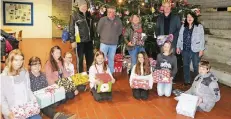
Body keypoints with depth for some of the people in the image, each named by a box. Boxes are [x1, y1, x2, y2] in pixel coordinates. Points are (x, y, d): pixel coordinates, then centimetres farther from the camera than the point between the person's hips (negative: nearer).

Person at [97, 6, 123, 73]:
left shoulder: (118, 21, 3)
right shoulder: (103, 19, -6)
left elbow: (120, 30, 15)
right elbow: (98, 29, 1)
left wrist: (115, 36, 8)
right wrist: (103, 36, 6)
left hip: (114, 44, 3)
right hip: (104, 43, -2)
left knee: (111, 59, 14)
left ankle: (111, 73, 25)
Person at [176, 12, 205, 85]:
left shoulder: (199, 27, -3)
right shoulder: (183, 26, 8)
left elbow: (202, 39, -5)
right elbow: (180, 37, 11)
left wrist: (201, 49, -9)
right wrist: (178, 47, 9)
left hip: (195, 50, -4)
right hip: (185, 50, 4)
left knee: (196, 66, 4)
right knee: (186, 65, 13)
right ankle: (187, 81, 26)